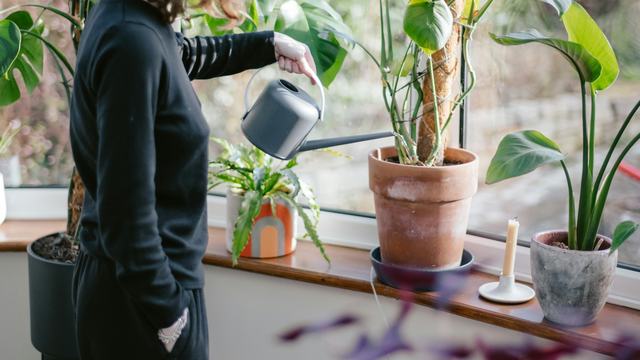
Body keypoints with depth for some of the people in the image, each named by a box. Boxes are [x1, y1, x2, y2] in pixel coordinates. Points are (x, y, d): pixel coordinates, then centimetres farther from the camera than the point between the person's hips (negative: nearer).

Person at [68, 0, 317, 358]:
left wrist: (271, 45, 33)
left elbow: (184, 52, 27)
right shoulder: (132, 40, -26)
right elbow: (127, 209, -28)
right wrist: (168, 316, -21)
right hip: (141, 294, -9)